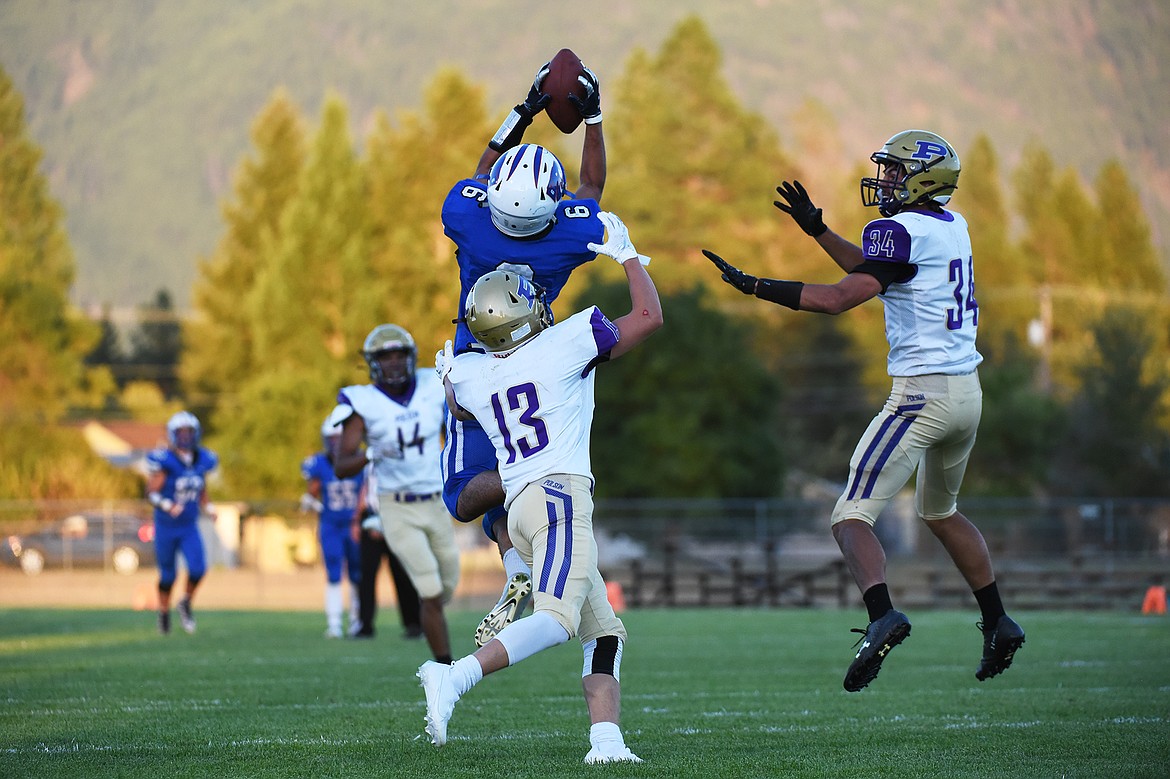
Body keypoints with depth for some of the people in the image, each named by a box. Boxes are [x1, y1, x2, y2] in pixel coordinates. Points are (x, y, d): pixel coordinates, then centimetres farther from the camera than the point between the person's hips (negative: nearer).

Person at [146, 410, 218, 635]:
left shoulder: (202, 460, 0)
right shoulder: (163, 461, -17)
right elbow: (152, 493, -17)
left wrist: (207, 509, -2)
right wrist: (168, 506, -33)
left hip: (190, 527, 3)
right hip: (166, 526, -3)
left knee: (198, 568, -15)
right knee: (168, 575, 6)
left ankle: (186, 604, 11)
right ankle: (164, 612, 30)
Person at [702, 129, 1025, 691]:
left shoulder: (900, 230, -13)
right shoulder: (951, 225, 13)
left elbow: (840, 297, -20)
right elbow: (873, 272, 26)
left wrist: (754, 286, -17)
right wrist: (816, 227, 27)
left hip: (922, 393, -9)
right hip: (968, 391, 9)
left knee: (852, 516, -9)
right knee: (940, 511, 29)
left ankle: (882, 614, -32)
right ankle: (997, 623, 30)